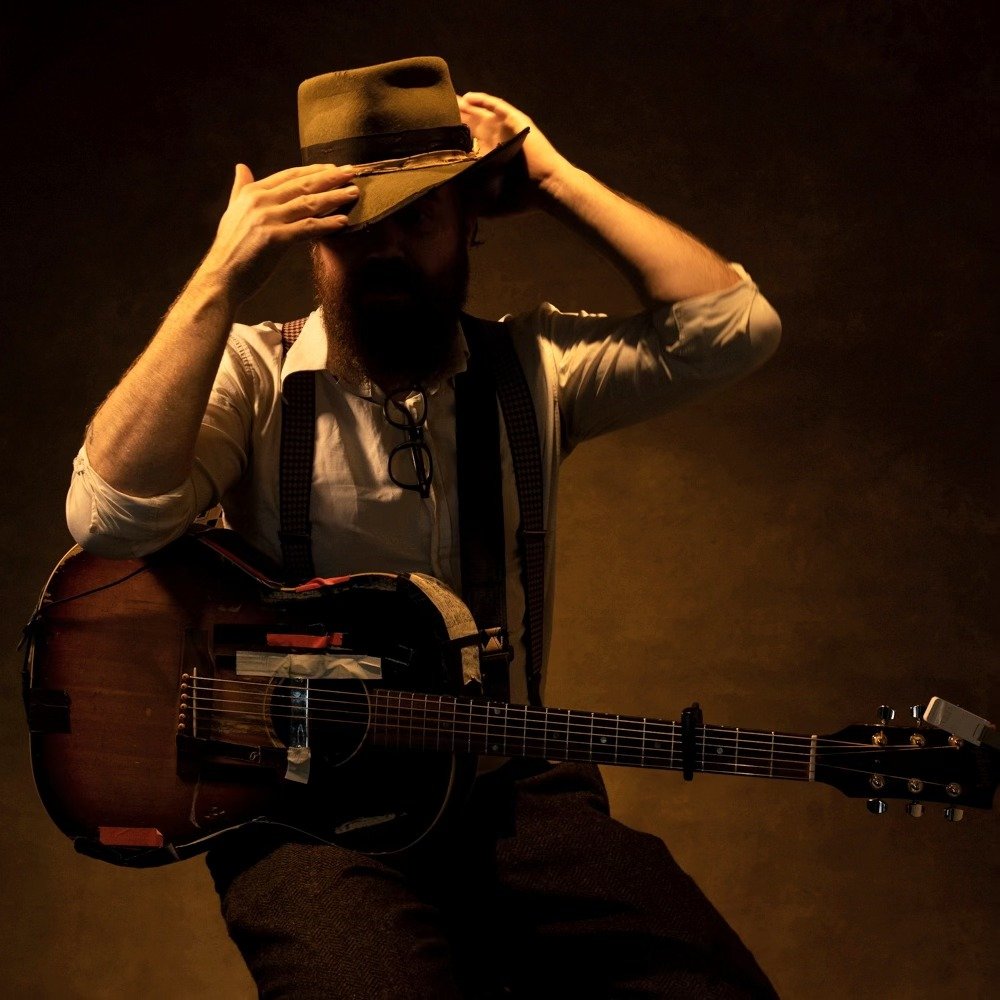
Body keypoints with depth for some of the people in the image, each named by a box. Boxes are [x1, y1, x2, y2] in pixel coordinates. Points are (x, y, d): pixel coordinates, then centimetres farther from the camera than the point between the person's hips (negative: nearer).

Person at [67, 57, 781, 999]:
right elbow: (110, 513, -17)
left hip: (515, 789, 3)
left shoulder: (533, 364, 9)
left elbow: (734, 326, -5)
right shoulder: (251, 376, 2)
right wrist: (221, 281, -15)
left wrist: (556, 179, -1)